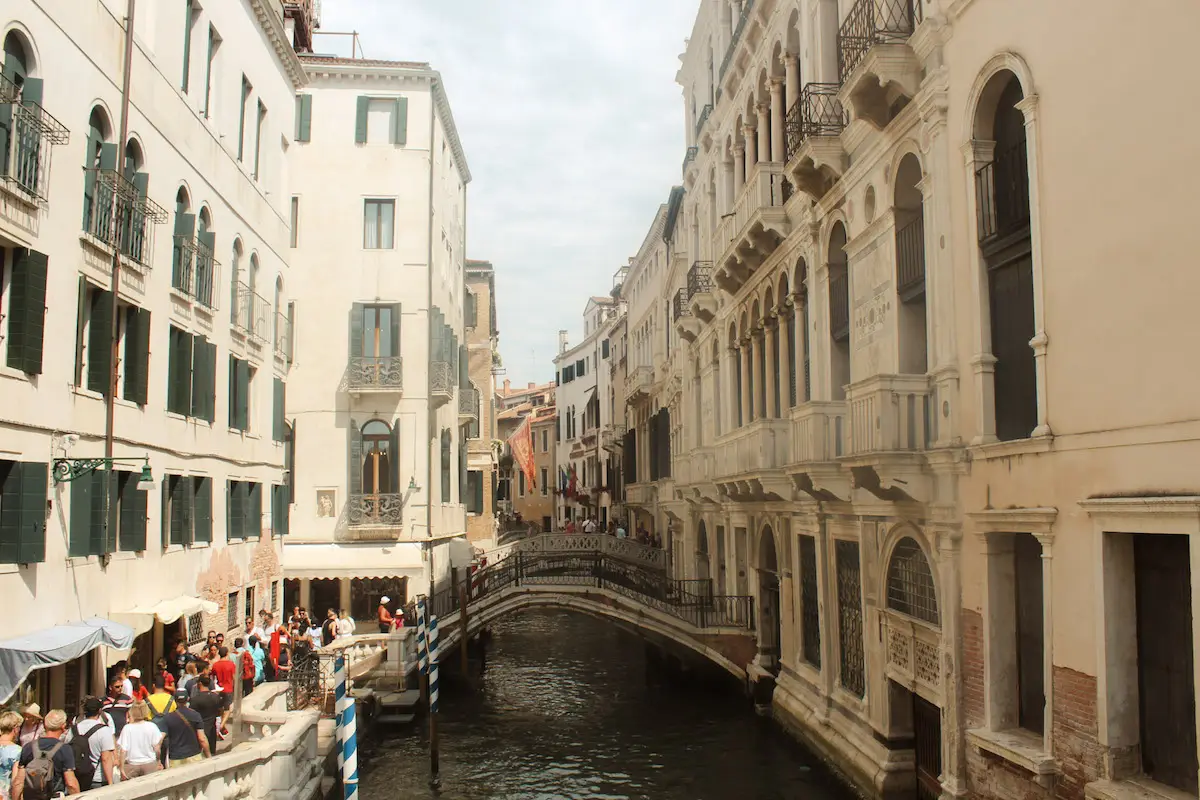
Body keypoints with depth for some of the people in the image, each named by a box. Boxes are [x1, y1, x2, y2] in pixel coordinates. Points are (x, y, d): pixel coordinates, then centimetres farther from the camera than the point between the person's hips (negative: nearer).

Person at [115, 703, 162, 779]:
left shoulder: (127, 728, -10)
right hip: (150, 764, 1)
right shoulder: (152, 726, -8)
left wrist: (121, 769, -2)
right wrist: (158, 762, 13)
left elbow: (123, 751, -10)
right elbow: (157, 749, -4)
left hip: (131, 765, -1)